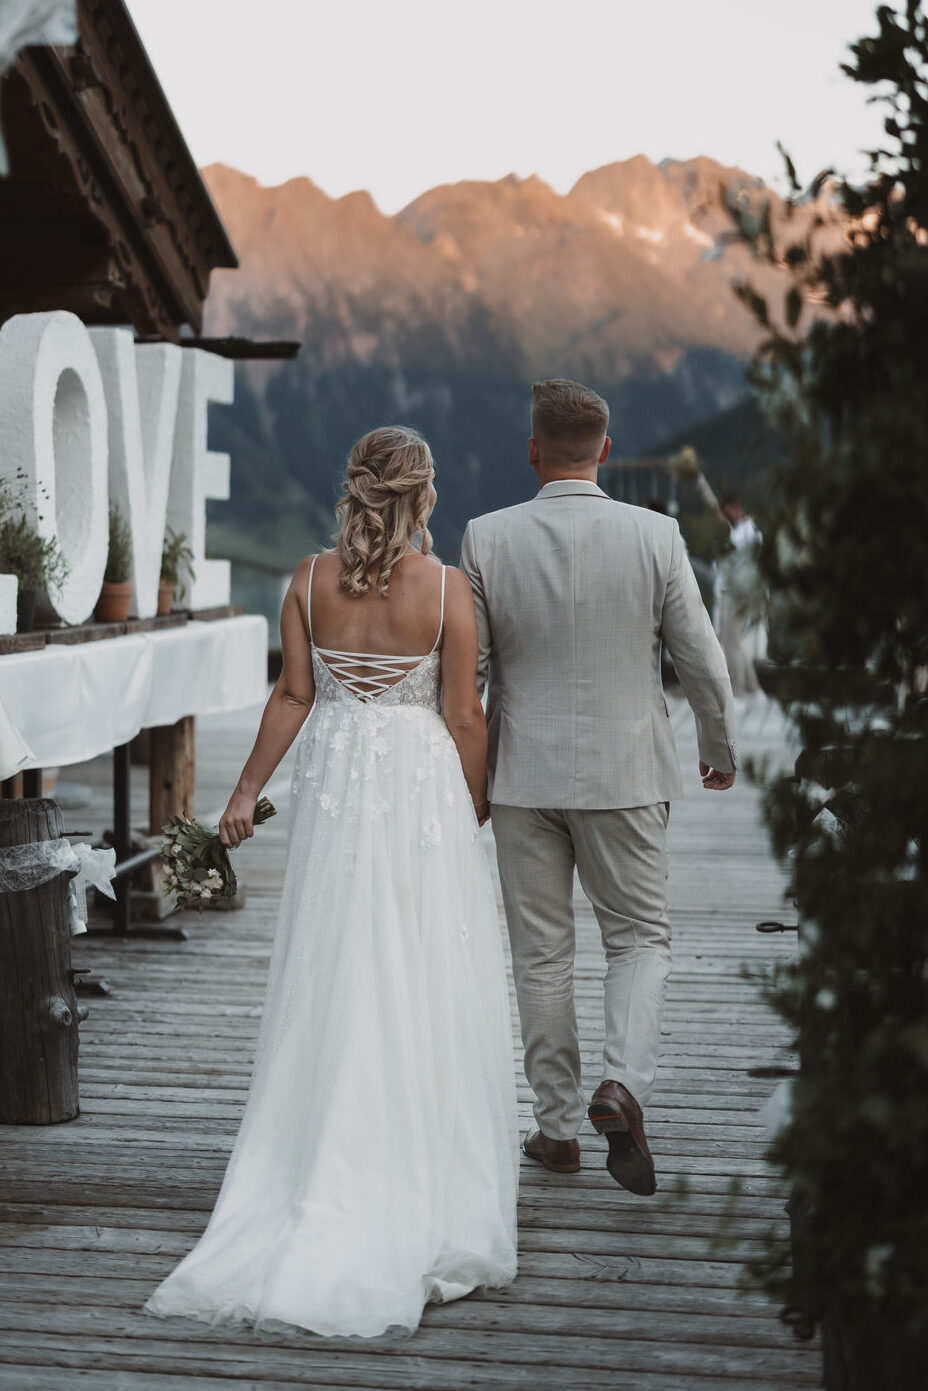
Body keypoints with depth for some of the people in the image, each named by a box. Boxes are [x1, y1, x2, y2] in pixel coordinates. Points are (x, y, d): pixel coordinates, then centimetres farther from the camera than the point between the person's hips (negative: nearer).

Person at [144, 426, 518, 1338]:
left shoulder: (311, 580, -3)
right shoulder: (446, 587, -10)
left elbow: (294, 696, -2)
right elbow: (462, 715, -7)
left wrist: (248, 789, 7)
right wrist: (476, 804, 7)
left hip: (335, 783, 3)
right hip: (421, 785, -3)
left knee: (333, 983, 10)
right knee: (424, 988, 6)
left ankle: (331, 1182, 16)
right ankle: (423, 1186, 12)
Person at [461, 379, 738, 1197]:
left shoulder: (488, 540, -7)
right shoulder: (654, 536, -8)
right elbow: (701, 658, -3)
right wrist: (721, 749, 14)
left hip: (525, 775, 1)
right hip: (625, 772, -1)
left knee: (541, 953, 11)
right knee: (640, 937, 13)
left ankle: (558, 1127, 19)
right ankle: (622, 1084, -9)